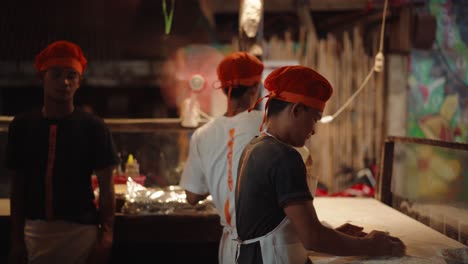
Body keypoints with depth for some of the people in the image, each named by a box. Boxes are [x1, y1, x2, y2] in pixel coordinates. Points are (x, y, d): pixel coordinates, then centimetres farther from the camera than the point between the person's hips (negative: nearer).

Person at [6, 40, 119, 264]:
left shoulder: (92, 127, -2)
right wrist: (16, 239, 5)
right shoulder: (21, 126, 4)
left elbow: (106, 186, 0)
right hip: (35, 230, 2)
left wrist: (106, 235, -10)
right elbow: (17, 186, 8)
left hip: (81, 230, -2)